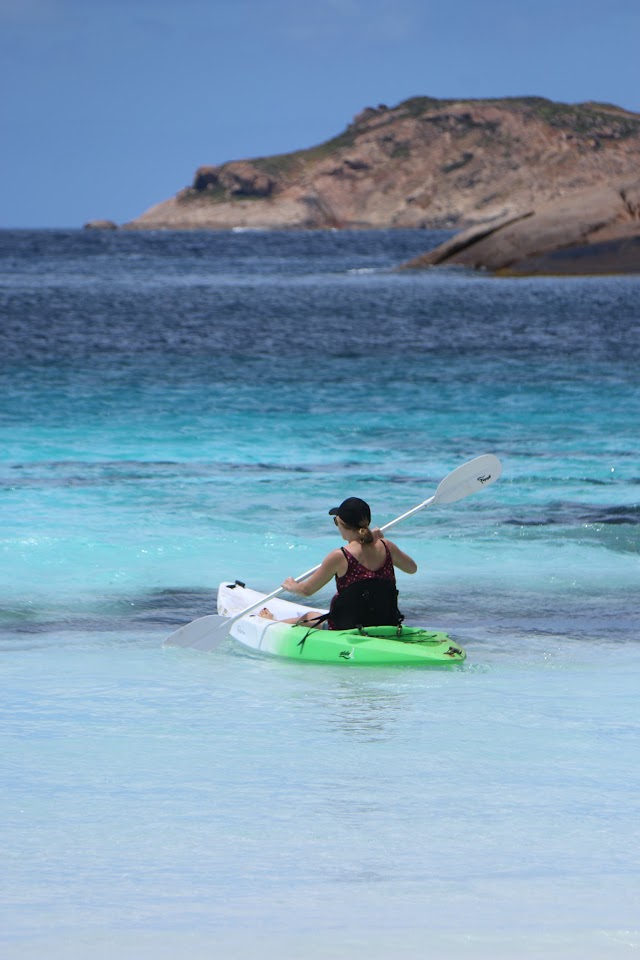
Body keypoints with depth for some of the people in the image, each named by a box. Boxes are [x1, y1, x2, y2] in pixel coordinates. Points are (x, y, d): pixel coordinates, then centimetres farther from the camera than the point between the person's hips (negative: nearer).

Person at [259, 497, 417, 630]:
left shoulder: (339, 557, -19)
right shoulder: (386, 548, -7)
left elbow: (306, 590, -5)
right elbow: (412, 568, 15)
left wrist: (291, 586, 18)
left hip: (348, 632, -4)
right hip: (388, 629, 4)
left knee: (309, 618, 28)